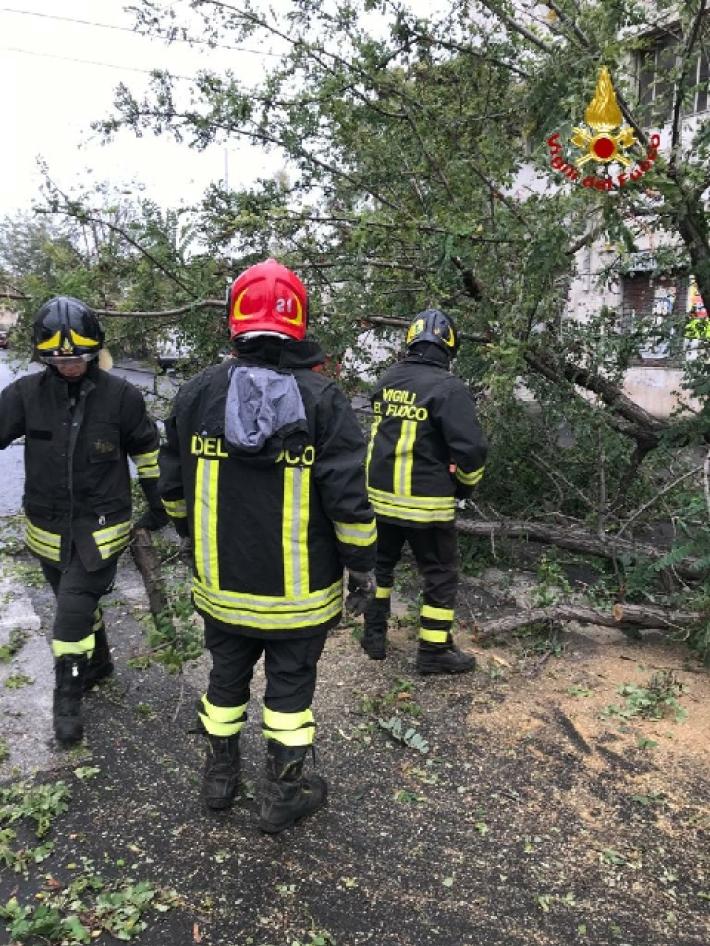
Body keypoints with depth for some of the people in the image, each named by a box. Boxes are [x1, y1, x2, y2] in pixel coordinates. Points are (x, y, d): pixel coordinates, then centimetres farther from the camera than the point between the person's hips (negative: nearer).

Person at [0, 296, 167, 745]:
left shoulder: (122, 396, -11)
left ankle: (68, 699, 14)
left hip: (101, 527, -3)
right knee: (79, 602, 20)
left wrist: (159, 503, 8)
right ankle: (98, 662, 45)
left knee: (73, 612, -6)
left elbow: (148, 451, 0)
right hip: (49, 527, 4)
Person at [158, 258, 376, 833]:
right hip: (299, 590, -3)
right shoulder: (322, 398, -15)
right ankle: (284, 794, 30)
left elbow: (174, 488, 5)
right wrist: (363, 566, -4)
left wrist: (196, 538, 22)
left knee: (227, 677, 22)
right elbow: (348, 498, -17)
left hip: (221, 582, 4)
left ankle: (221, 777, 41)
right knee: (290, 684, 14)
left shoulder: (197, 393, -4)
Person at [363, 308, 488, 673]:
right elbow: (472, 448, -19)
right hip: (426, 503, -5)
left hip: (380, 496, 6)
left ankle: (374, 635, 33)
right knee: (440, 575, 11)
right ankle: (434, 651, 19)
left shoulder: (386, 381, 3)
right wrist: (465, 484, -1)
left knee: (380, 564, 23)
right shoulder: (448, 389, -15)